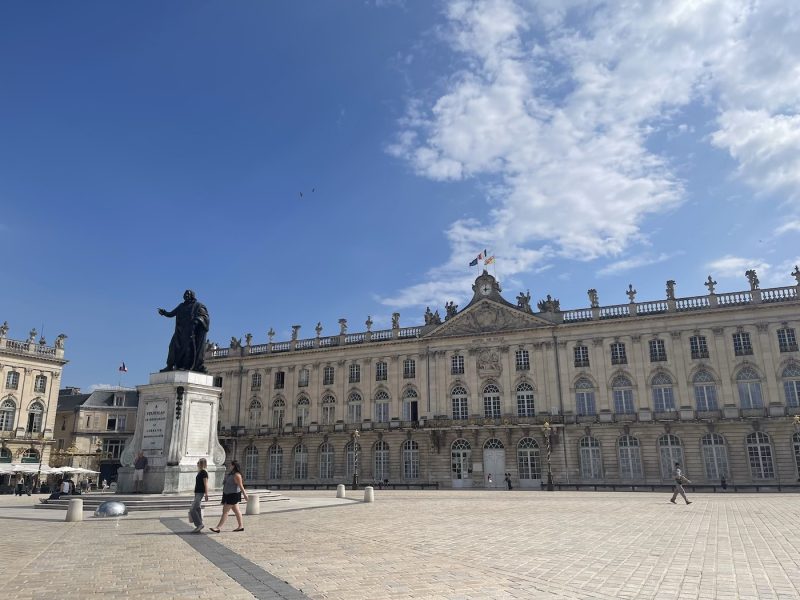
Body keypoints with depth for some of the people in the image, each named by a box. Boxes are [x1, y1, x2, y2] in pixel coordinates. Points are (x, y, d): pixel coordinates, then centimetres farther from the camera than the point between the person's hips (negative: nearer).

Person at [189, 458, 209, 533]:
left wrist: (206, 494, -20)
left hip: (200, 493, -9)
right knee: (197, 510, 9)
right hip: (197, 493, 9)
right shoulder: (200, 472, 15)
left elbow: (205, 484, -17)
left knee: (192, 510, -11)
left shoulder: (204, 472, -13)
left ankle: (199, 524, -6)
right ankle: (199, 527, 12)